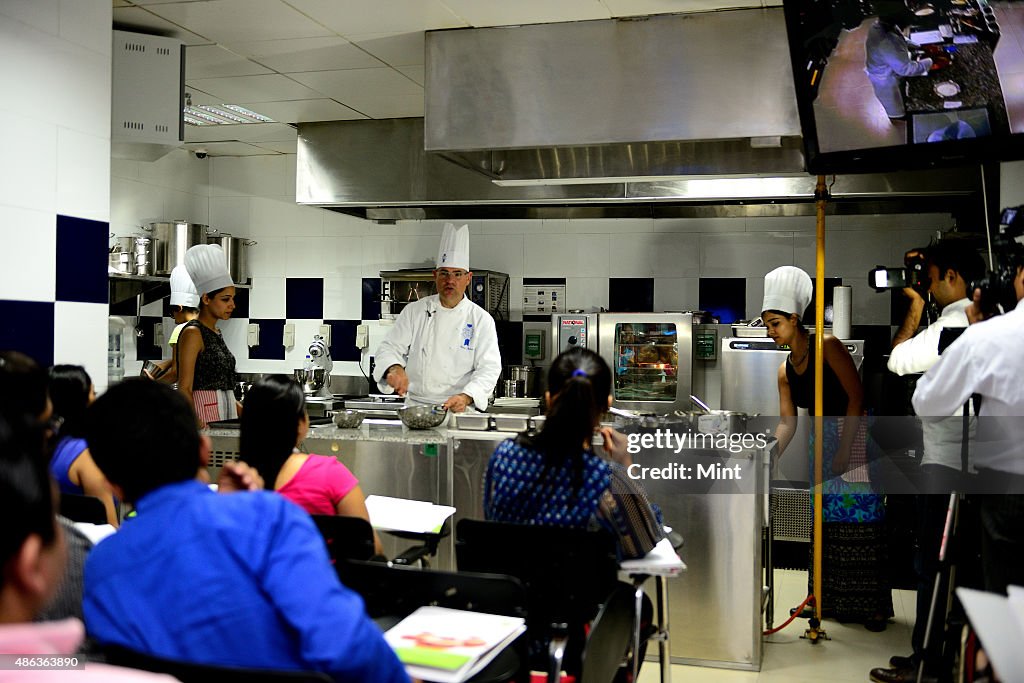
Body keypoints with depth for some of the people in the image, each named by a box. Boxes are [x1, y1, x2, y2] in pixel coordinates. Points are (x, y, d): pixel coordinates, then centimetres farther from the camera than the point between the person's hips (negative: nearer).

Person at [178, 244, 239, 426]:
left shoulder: (216, 334, 16)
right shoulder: (192, 333, -8)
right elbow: (184, 389, -14)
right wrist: (195, 421, -30)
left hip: (226, 415, 8)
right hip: (203, 420, -7)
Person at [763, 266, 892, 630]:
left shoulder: (826, 346, -14)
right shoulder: (785, 371, 5)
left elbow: (856, 396, -16)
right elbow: (787, 422, 4)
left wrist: (843, 450, -19)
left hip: (854, 433, -7)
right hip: (821, 438, 7)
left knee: (859, 514, -6)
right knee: (825, 517, 9)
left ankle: (871, 606, 4)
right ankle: (828, 600, 18)